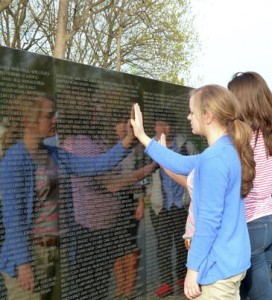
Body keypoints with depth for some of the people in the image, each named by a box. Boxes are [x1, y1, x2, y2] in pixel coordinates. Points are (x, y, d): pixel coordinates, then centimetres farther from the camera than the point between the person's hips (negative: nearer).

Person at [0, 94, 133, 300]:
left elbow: (98, 164, 2)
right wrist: (23, 263, -19)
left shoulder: (56, 156, 7)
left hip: (54, 250, 8)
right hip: (28, 253, -8)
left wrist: (129, 138, -9)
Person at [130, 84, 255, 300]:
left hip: (219, 266, -9)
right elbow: (182, 164, 16)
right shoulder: (229, 150, 7)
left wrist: (193, 268, -16)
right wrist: (143, 137, 20)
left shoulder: (214, 159, -23)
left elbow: (209, 219, -23)